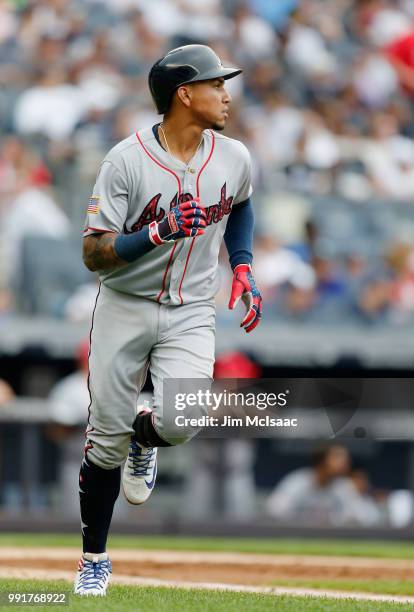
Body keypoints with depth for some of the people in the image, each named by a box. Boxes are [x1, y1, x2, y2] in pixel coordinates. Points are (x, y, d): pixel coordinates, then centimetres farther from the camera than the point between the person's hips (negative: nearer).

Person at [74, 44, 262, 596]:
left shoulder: (233, 159, -2)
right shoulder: (127, 160, -15)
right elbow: (94, 255, -17)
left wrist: (243, 268, 10)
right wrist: (160, 232, -29)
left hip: (190, 313, 2)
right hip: (124, 308, -2)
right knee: (106, 440, 3)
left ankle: (144, 439, 15)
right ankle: (94, 558, 23)